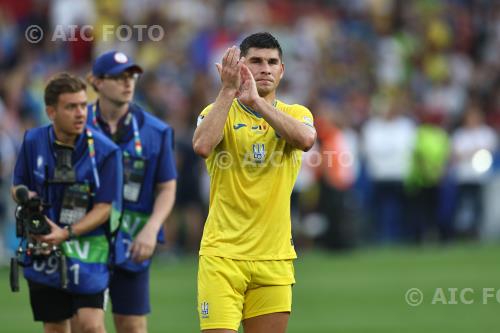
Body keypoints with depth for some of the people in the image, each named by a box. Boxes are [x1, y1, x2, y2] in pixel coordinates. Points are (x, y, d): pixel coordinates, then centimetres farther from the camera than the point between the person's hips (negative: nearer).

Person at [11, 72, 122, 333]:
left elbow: (104, 207, -11)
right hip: (43, 251, 3)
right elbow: (17, 186, 12)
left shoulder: (104, 150, -11)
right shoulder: (33, 141, -1)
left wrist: (67, 233, -23)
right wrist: (24, 196, -13)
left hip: (88, 250, -3)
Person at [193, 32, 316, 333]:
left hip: (275, 258, 3)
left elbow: (305, 139, -17)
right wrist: (228, 91, -18)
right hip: (222, 254, -3)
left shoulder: (296, 114, 8)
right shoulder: (219, 111, 3)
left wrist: (257, 101, -23)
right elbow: (202, 146, -20)